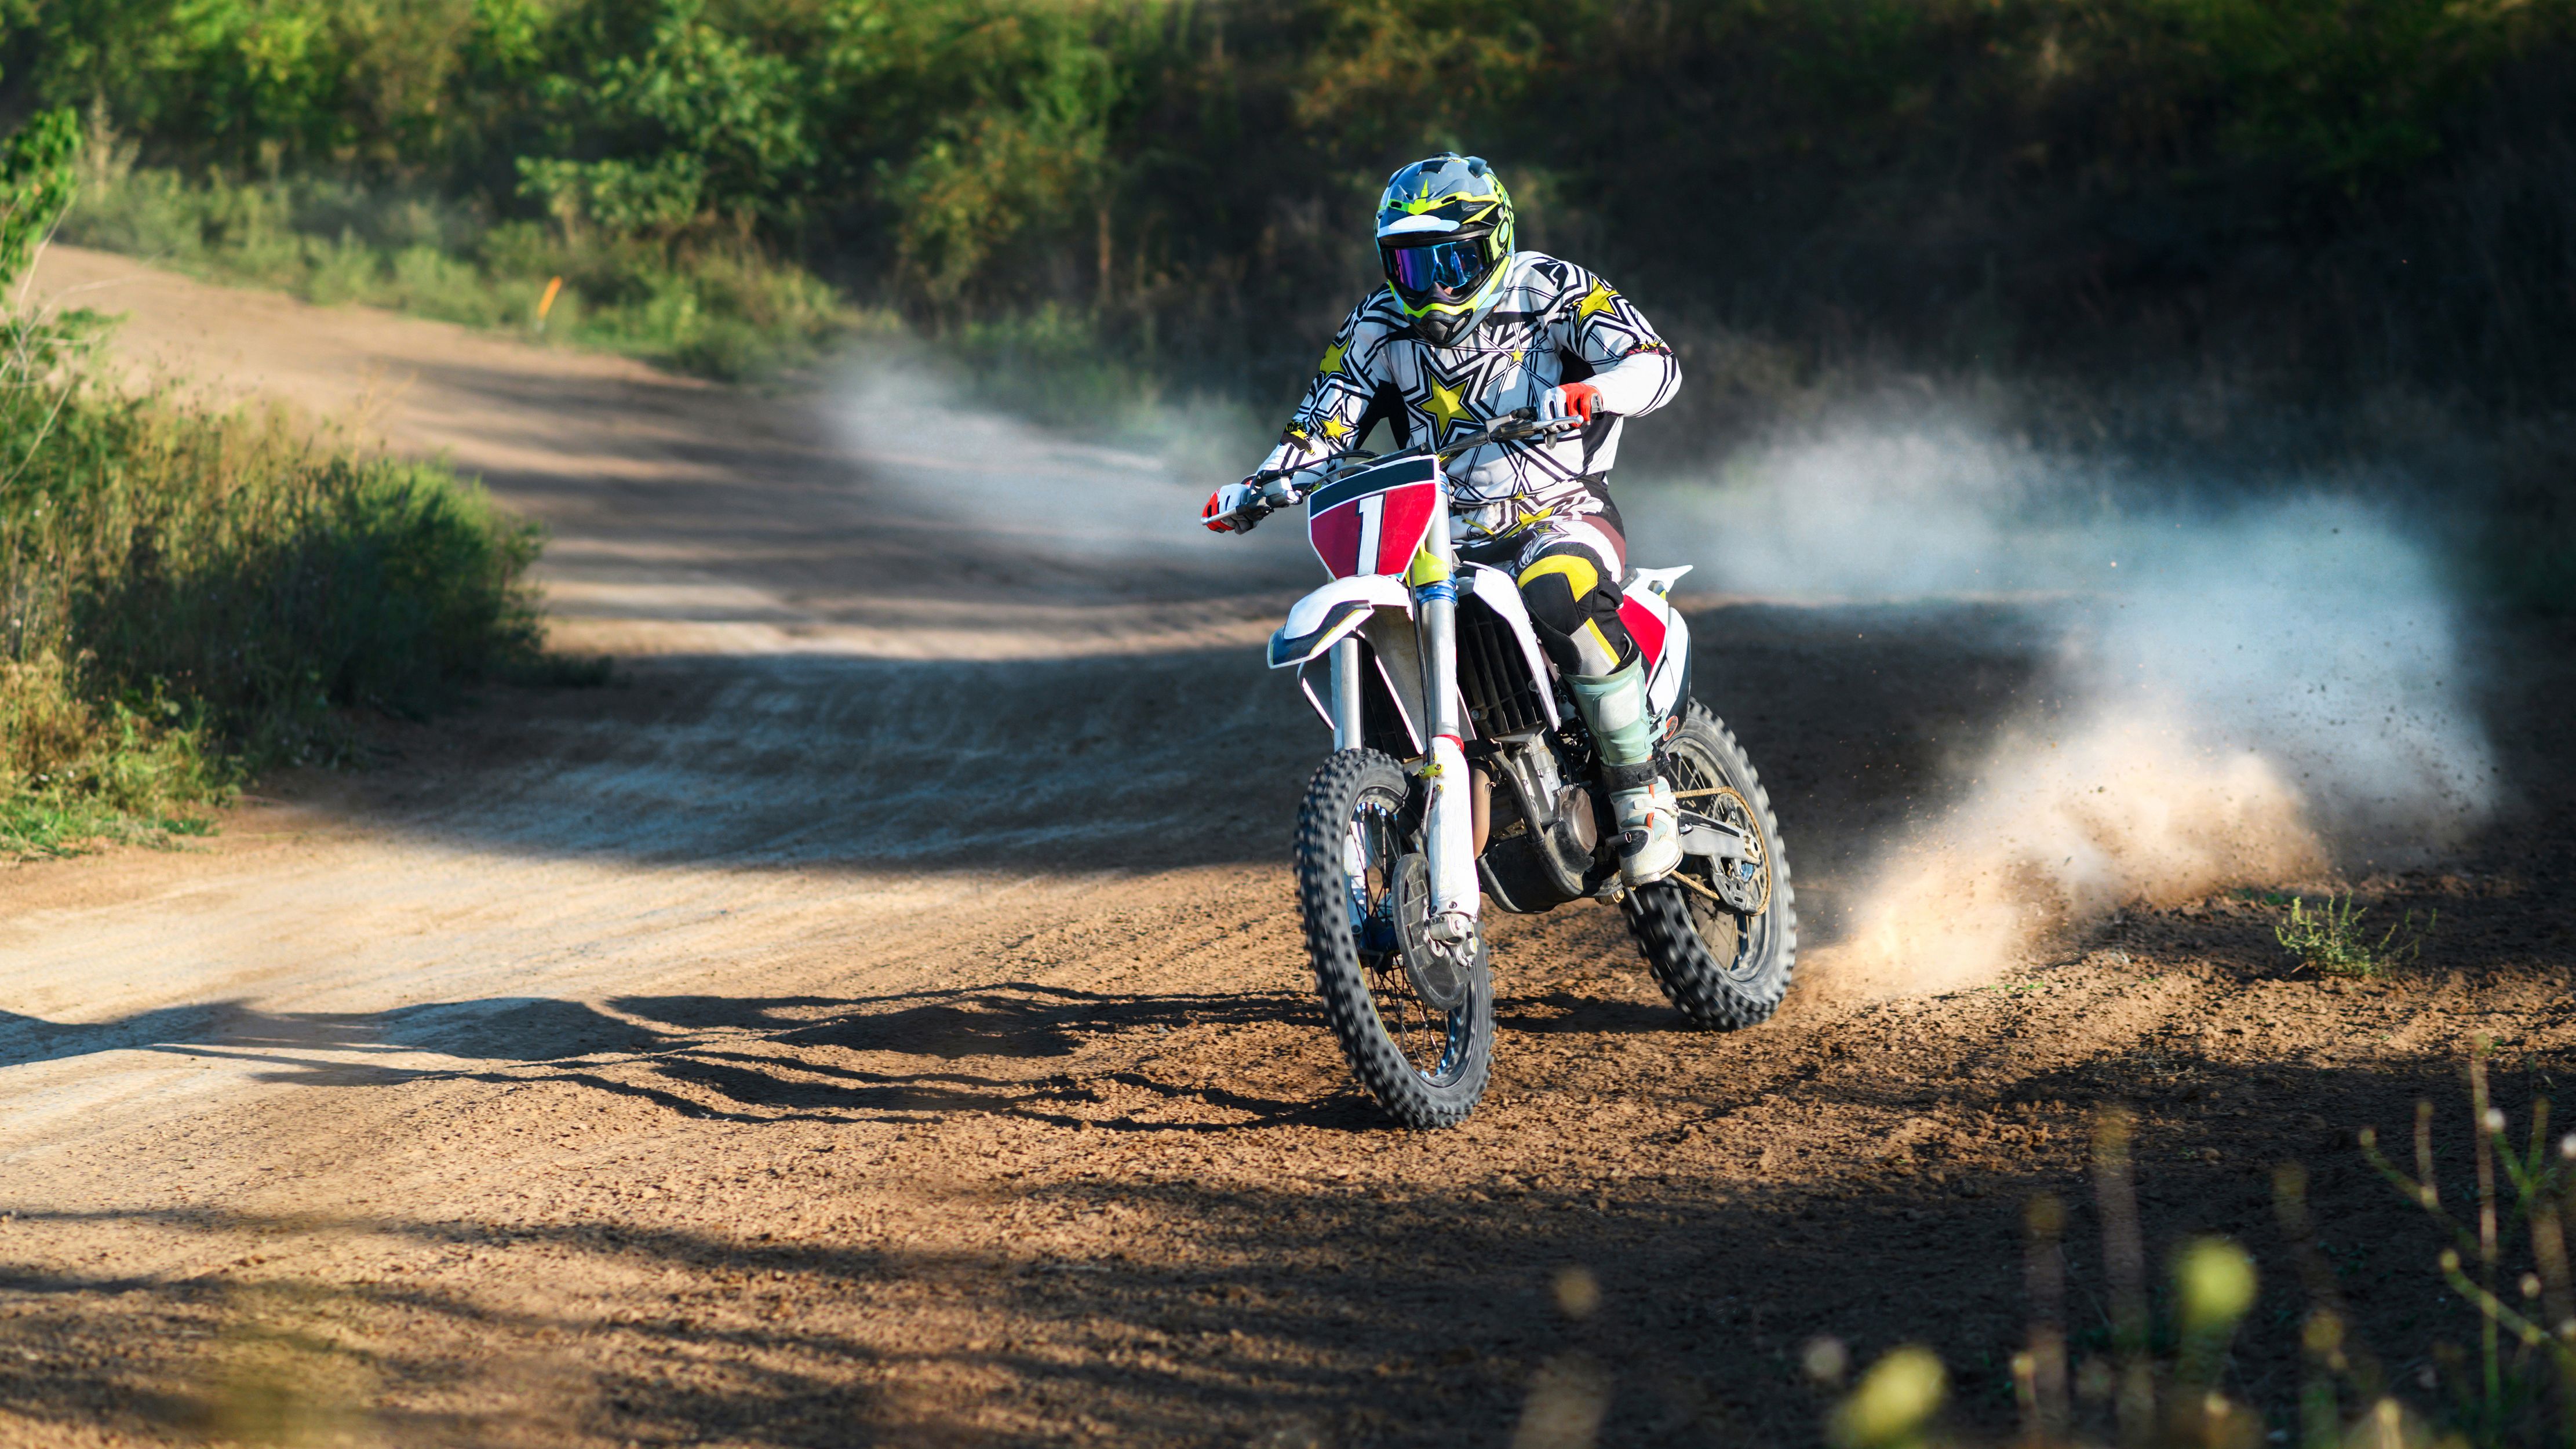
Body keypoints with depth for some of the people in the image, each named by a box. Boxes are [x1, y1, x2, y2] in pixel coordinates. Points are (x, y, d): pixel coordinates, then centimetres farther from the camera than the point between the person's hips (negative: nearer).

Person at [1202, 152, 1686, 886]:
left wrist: (1591, 394, -35)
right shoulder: (1378, 328, 9)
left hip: (1562, 518, -5)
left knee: (1559, 598, -38)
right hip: (1446, 542, 5)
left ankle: (1641, 791, -22)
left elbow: (1655, 363, -14)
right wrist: (1255, 488, -9)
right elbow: (1323, 424, 9)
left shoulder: (1549, 291, -4)